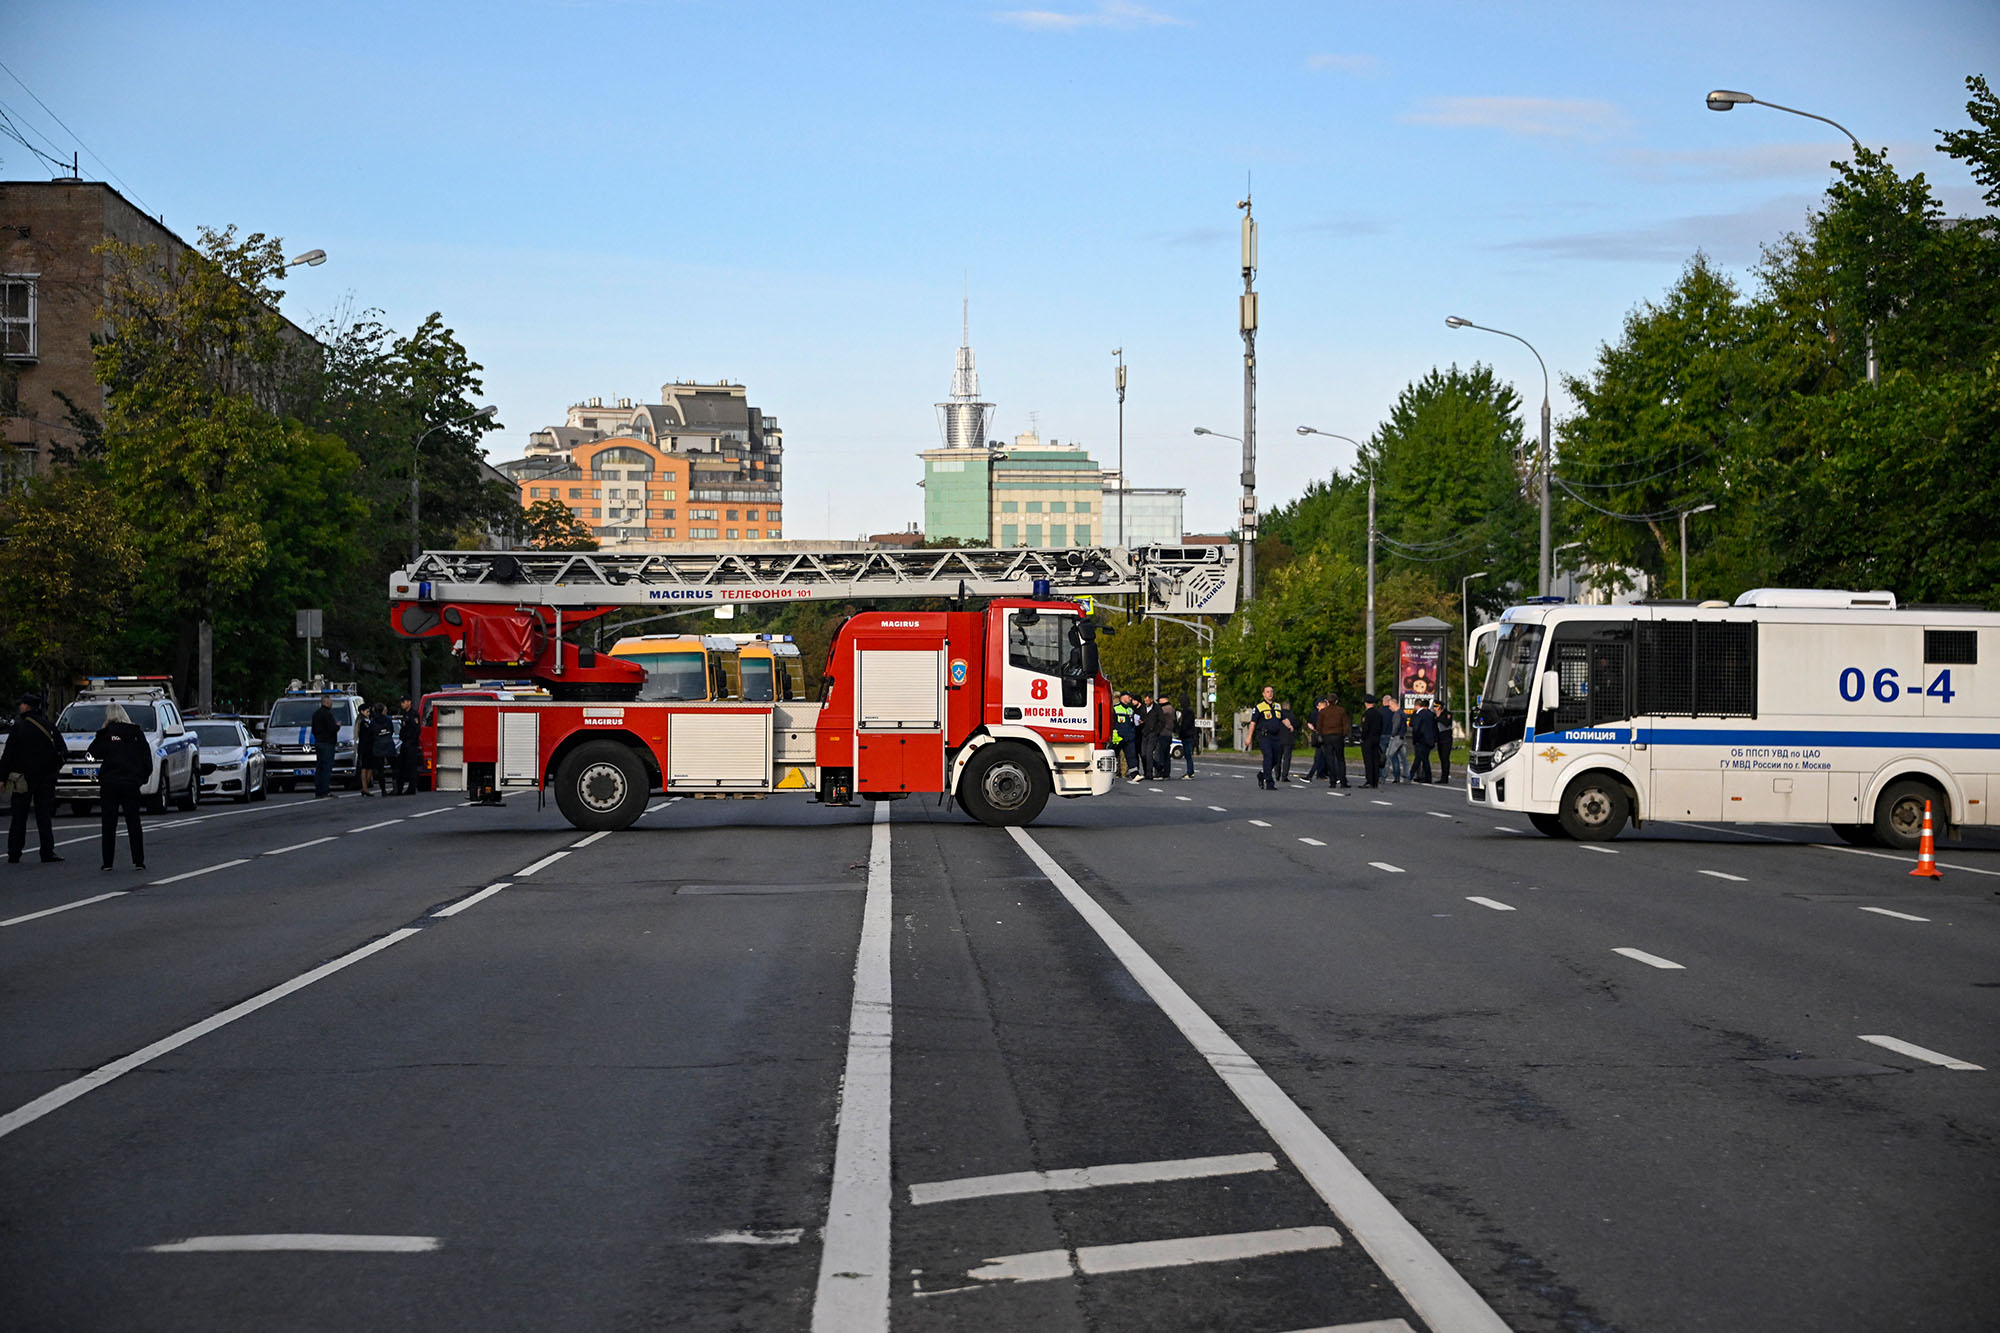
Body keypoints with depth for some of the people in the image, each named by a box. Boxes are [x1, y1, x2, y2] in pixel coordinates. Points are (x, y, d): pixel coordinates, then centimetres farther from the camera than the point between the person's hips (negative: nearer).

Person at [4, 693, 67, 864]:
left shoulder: (19, 727, -9)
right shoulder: (49, 726, 3)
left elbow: (8, 755, -10)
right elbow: (63, 752, 5)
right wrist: (54, 768, 17)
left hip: (23, 778, -3)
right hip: (46, 778, 3)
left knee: (19, 818, 3)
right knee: (44, 816, 5)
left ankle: (14, 854, 3)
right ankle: (47, 852, -2)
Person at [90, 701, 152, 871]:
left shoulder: (107, 733, -6)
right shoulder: (137, 733, 4)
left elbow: (94, 752, -1)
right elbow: (147, 759, 4)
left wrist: (101, 732, 4)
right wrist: (143, 777, 15)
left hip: (109, 783, -2)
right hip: (131, 783, 2)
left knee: (109, 824, 4)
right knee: (133, 823, 6)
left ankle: (108, 862, 3)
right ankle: (138, 861, 2)